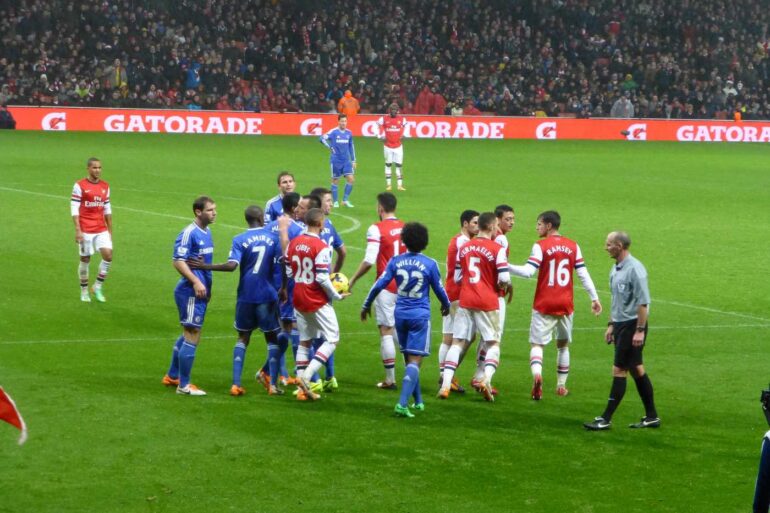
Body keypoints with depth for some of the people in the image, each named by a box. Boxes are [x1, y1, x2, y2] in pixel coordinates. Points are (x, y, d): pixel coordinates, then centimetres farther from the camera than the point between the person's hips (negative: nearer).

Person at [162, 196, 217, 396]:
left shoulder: (207, 233, 13)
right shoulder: (189, 233, -15)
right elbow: (178, 261, -20)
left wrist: (207, 286, 23)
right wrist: (195, 282, -27)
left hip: (201, 292, 10)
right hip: (190, 292, -10)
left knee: (189, 335, 18)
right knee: (192, 336, -7)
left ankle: (172, 376, 31)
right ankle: (184, 385, -1)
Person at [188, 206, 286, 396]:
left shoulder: (239, 240, -5)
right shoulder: (273, 238, -1)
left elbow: (232, 265, -19)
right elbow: (283, 264, -5)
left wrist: (205, 266, -13)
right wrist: (284, 288, 8)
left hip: (246, 296, 0)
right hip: (268, 295, 0)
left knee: (243, 338, 12)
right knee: (272, 338, 11)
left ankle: (236, 384, 1)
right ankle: (273, 384, 3)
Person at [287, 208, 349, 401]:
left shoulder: (294, 243, 3)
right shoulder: (321, 247, -18)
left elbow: (288, 271, 9)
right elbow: (322, 278, -20)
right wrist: (337, 296, -7)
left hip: (299, 299, 7)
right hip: (318, 302, -7)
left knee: (304, 341, 15)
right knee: (332, 339, 2)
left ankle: (302, 383, 12)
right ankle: (306, 376, -13)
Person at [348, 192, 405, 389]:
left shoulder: (376, 229, -11)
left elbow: (369, 260, -18)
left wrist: (353, 280, -7)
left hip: (386, 286, -5)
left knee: (386, 331, 0)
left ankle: (390, 380, 0)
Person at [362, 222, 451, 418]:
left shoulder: (396, 261, -2)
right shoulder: (430, 264, -8)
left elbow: (379, 284, 0)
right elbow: (439, 289, 5)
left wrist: (366, 305, 14)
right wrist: (446, 306, 25)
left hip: (400, 314, 3)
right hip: (420, 315, -3)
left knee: (410, 359, 18)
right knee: (414, 361, -5)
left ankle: (418, 401, 26)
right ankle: (402, 404, -19)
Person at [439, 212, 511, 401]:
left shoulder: (464, 248, 7)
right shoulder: (497, 249, -8)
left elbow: (457, 277, 11)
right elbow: (504, 279, -13)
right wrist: (503, 286, 8)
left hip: (465, 301, 4)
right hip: (488, 302, -4)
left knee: (458, 342, 6)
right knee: (493, 343, 8)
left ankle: (445, 384, -4)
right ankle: (486, 379, -14)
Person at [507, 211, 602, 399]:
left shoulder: (540, 246, -8)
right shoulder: (573, 246, 5)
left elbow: (528, 271, -17)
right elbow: (583, 274, 4)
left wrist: (506, 267, -9)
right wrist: (594, 298, 9)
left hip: (544, 305, -3)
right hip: (566, 304, 4)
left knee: (537, 344, -1)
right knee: (563, 345, 19)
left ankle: (537, 373, -29)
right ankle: (561, 386, 20)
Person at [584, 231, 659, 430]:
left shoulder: (634, 269, -17)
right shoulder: (616, 269, 11)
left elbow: (643, 302, -19)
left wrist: (640, 330, -21)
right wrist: (611, 324, 20)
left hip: (632, 325, -9)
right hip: (620, 324, 9)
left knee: (619, 371, -6)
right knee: (636, 370, 12)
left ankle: (606, 419, -4)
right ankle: (651, 417, 18)